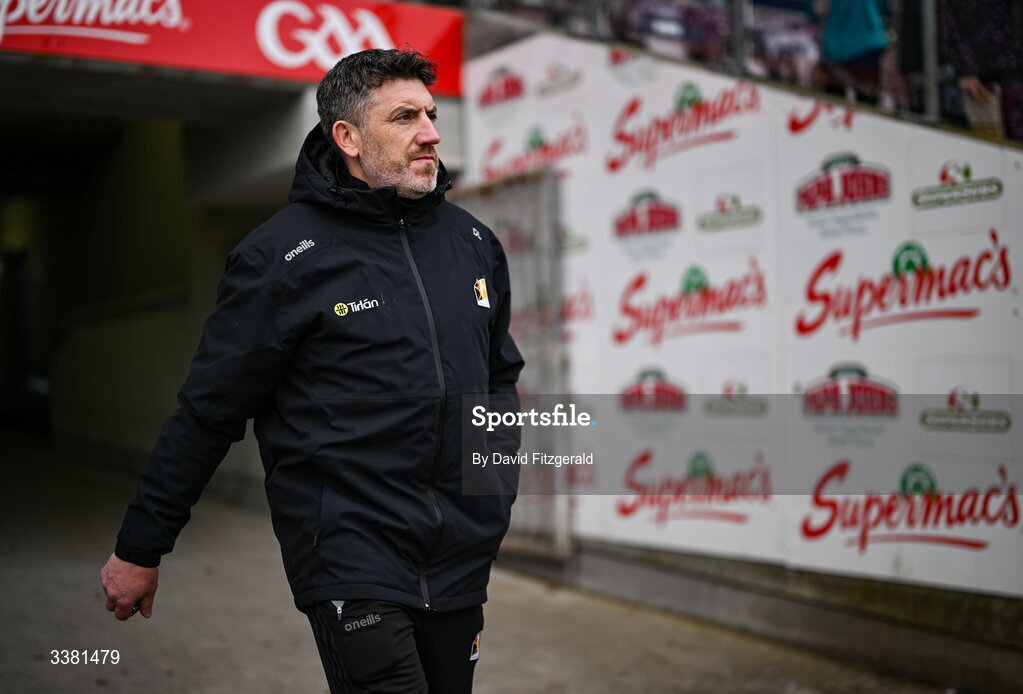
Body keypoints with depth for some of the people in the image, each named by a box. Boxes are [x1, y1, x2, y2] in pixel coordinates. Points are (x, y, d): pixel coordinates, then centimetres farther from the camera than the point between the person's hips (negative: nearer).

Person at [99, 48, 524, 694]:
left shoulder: (472, 241, 8)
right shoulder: (285, 254, -9)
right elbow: (209, 411, -6)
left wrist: (497, 498, 20)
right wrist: (139, 548, 0)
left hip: (461, 561, 6)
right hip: (351, 562, -5)